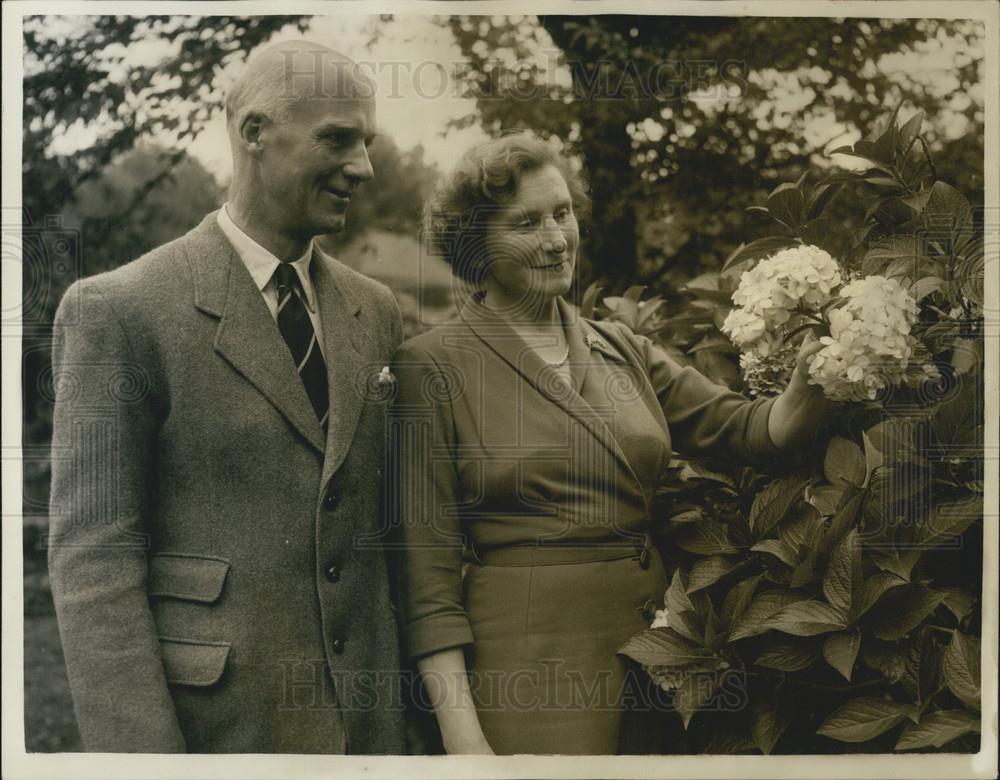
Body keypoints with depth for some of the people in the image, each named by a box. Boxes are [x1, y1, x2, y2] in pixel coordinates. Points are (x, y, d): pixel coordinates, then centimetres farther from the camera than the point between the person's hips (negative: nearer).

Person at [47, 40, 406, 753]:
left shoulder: (375, 312, 9)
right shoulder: (119, 311, -8)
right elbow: (91, 556, -11)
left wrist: (413, 695, 10)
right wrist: (137, 752, -16)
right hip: (216, 722, -5)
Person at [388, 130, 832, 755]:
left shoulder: (623, 350, 10)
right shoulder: (433, 366, -6)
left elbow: (746, 429, 5)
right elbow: (426, 565, -8)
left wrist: (809, 389, -18)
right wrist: (461, 732, -13)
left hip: (650, 643, 5)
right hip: (526, 658, -5)